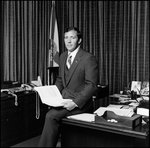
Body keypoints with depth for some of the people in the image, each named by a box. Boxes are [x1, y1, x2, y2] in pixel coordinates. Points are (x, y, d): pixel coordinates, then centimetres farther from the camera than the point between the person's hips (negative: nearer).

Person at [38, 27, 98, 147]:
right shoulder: (63, 56, 11)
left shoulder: (89, 58, -12)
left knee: (51, 116, -23)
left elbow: (91, 85, -15)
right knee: (52, 117, -18)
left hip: (80, 102, -6)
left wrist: (75, 102, -22)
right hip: (63, 98, 6)